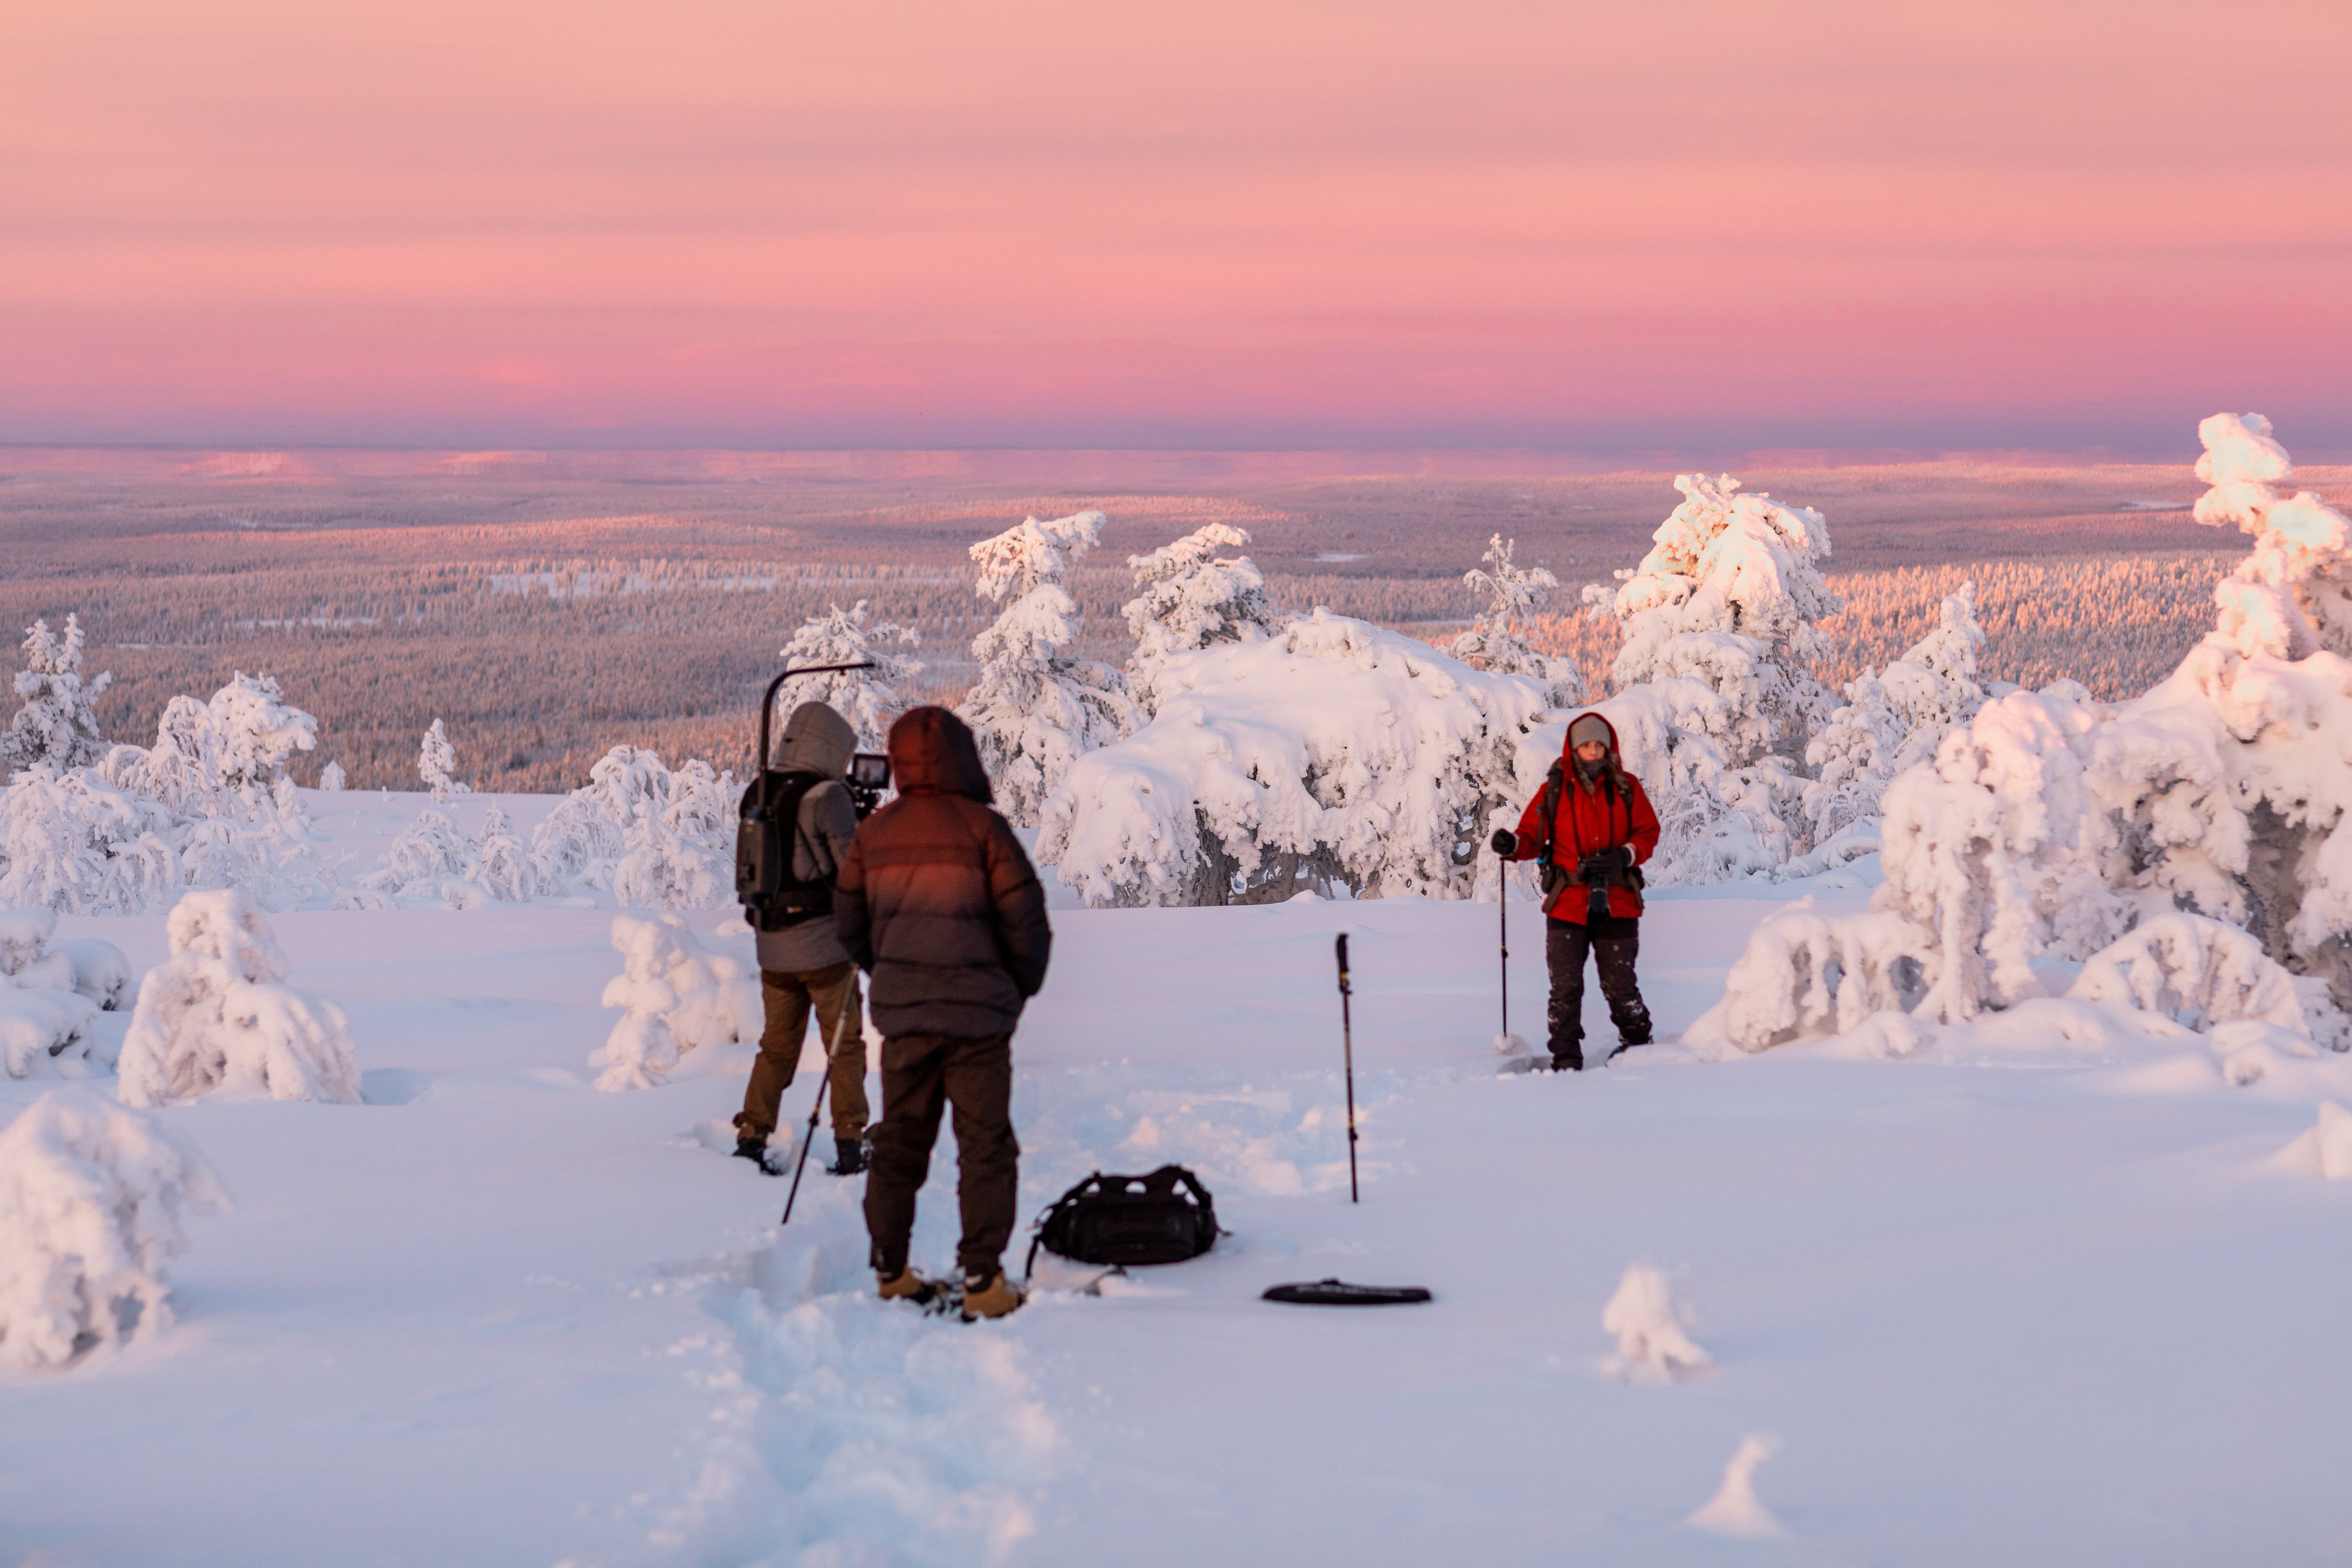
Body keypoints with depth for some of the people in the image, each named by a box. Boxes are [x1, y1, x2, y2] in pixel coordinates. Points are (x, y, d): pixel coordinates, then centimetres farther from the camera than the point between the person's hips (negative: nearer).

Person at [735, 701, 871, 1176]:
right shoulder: (828, 798, -13)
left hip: (773, 947, 5)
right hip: (825, 944, -5)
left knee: (777, 1045, 14)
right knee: (845, 1045, 5)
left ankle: (751, 1137, 10)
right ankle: (850, 1145, 5)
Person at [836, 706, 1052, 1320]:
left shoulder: (876, 832, 4)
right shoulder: (982, 828, -10)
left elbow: (851, 925, 10)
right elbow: (1025, 920, -9)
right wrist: (1022, 988, 9)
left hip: (901, 1014, 4)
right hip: (977, 1013, -4)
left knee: (899, 1142, 15)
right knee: (986, 1147, 3)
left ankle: (891, 1272, 20)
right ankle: (982, 1281, -1)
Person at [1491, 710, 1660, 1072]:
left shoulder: (1627, 788, 6)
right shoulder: (1555, 791, 4)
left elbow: (1648, 834, 6)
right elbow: (1533, 836, 3)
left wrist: (1623, 856, -13)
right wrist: (1513, 845, -19)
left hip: (1616, 904, 0)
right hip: (1567, 904, 0)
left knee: (1620, 985, 6)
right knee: (1565, 988, -1)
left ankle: (1637, 1046, 28)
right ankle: (1566, 1061, 7)